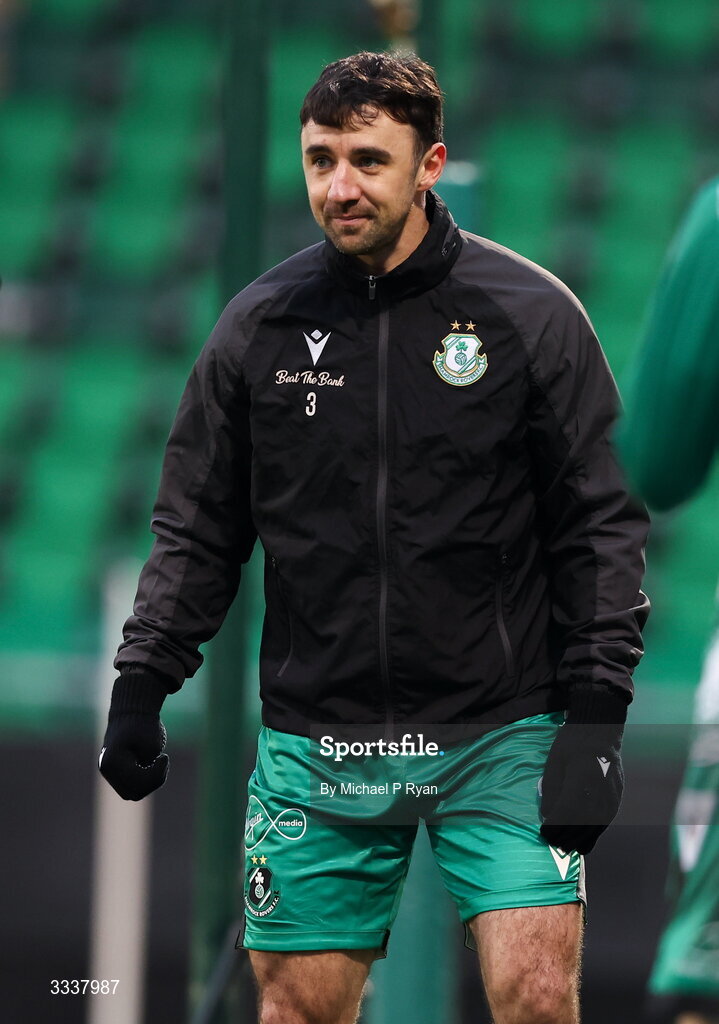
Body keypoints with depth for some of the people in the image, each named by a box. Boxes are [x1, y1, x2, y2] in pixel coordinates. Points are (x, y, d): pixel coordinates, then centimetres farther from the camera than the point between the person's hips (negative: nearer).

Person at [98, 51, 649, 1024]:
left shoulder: (532, 314, -2)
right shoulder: (260, 325, 4)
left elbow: (599, 524, 0)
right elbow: (198, 528, 12)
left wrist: (596, 713, -7)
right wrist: (142, 680, 2)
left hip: (500, 735, -2)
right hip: (317, 747, 2)